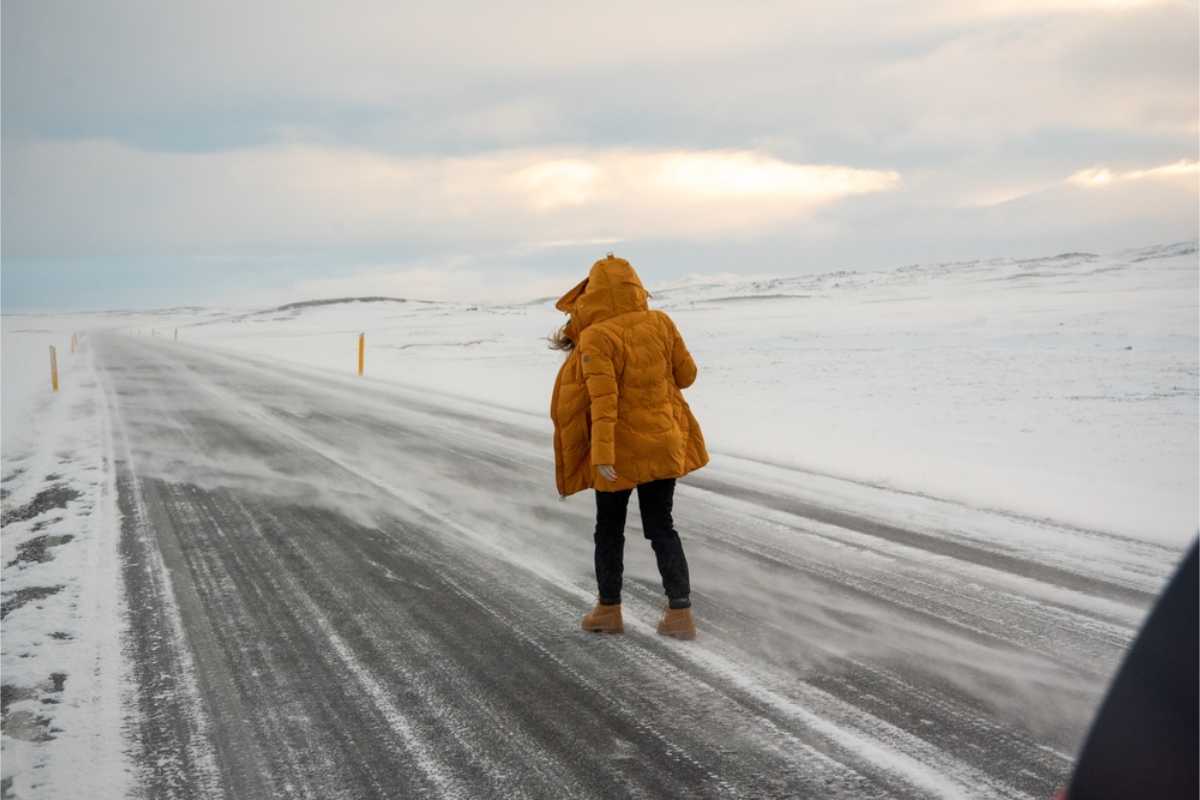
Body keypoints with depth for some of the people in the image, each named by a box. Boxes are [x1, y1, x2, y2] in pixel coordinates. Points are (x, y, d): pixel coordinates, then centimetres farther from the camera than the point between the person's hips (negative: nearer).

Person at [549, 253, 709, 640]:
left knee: (609, 529, 14)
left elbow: (603, 398, -24)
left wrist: (602, 451, -26)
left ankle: (608, 609, 22)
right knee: (661, 527, 13)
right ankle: (680, 611, 9)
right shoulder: (660, 323, -3)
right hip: (663, 444, 4)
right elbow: (686, 374, 6)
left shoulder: (596, 337, -16)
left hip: (619, 450, -4)